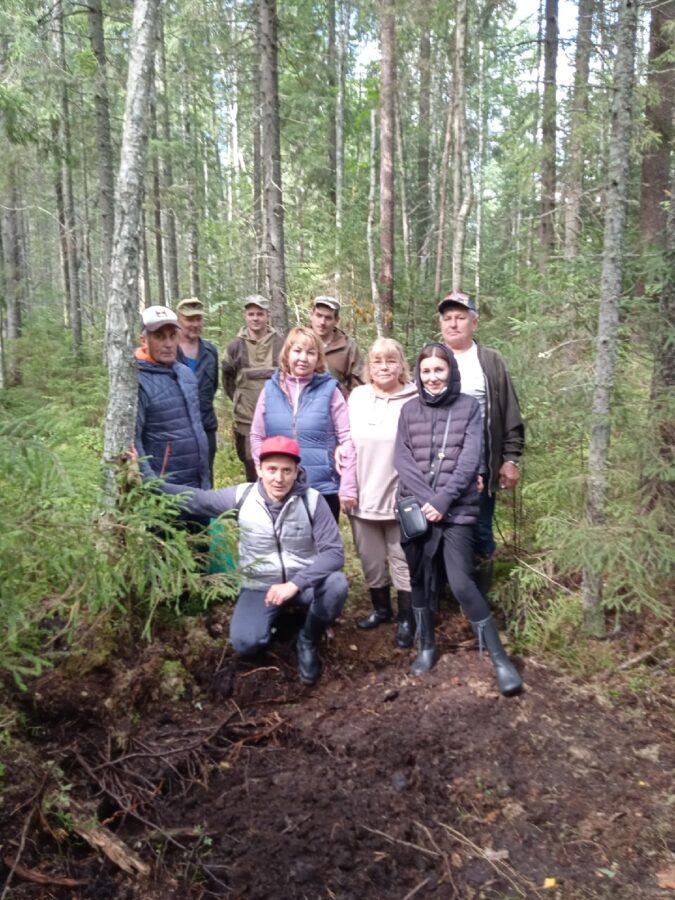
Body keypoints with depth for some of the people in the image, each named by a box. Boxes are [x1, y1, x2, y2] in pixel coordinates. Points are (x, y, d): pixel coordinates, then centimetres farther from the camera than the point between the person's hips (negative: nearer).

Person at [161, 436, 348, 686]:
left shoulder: (312, 500, -16)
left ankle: (307, 642, -1)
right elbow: (196, 499, 1)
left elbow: (334, 552, -20)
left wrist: (295, 584, -33)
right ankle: (280, 621, 16)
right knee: (244, 643, -22)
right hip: (260, 587, 1)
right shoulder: (242, 496, -12)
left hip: (304, 582, 0)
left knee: (336, 584, -32)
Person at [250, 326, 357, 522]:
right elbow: (257, 436, 9)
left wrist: (348, 487, -7)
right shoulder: (270, 389, 3)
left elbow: (346, 439, -3)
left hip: (324, 489, -2)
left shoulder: (329, 389, -3)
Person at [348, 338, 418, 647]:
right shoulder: (357, 397, 4)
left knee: (402, 559, 8)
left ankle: (406, 619, 22)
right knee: (371, 559, 17)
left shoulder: (414, 400, -9)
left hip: (400, 496, -4)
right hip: (362, 495, 4)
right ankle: (381, 608, 36)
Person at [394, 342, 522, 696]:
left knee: (462, 583, -8)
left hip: (458, 509, -3)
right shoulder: (409, 410, 8)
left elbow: (470, 460, -6)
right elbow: (401, 459, 0)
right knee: (420, 578, 9)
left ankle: (500, 658, 4)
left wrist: (443, 500, -14)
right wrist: (426, 499, -12)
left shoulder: (469, 406, 2)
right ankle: (426, 647, 28)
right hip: (417, 508, 3)